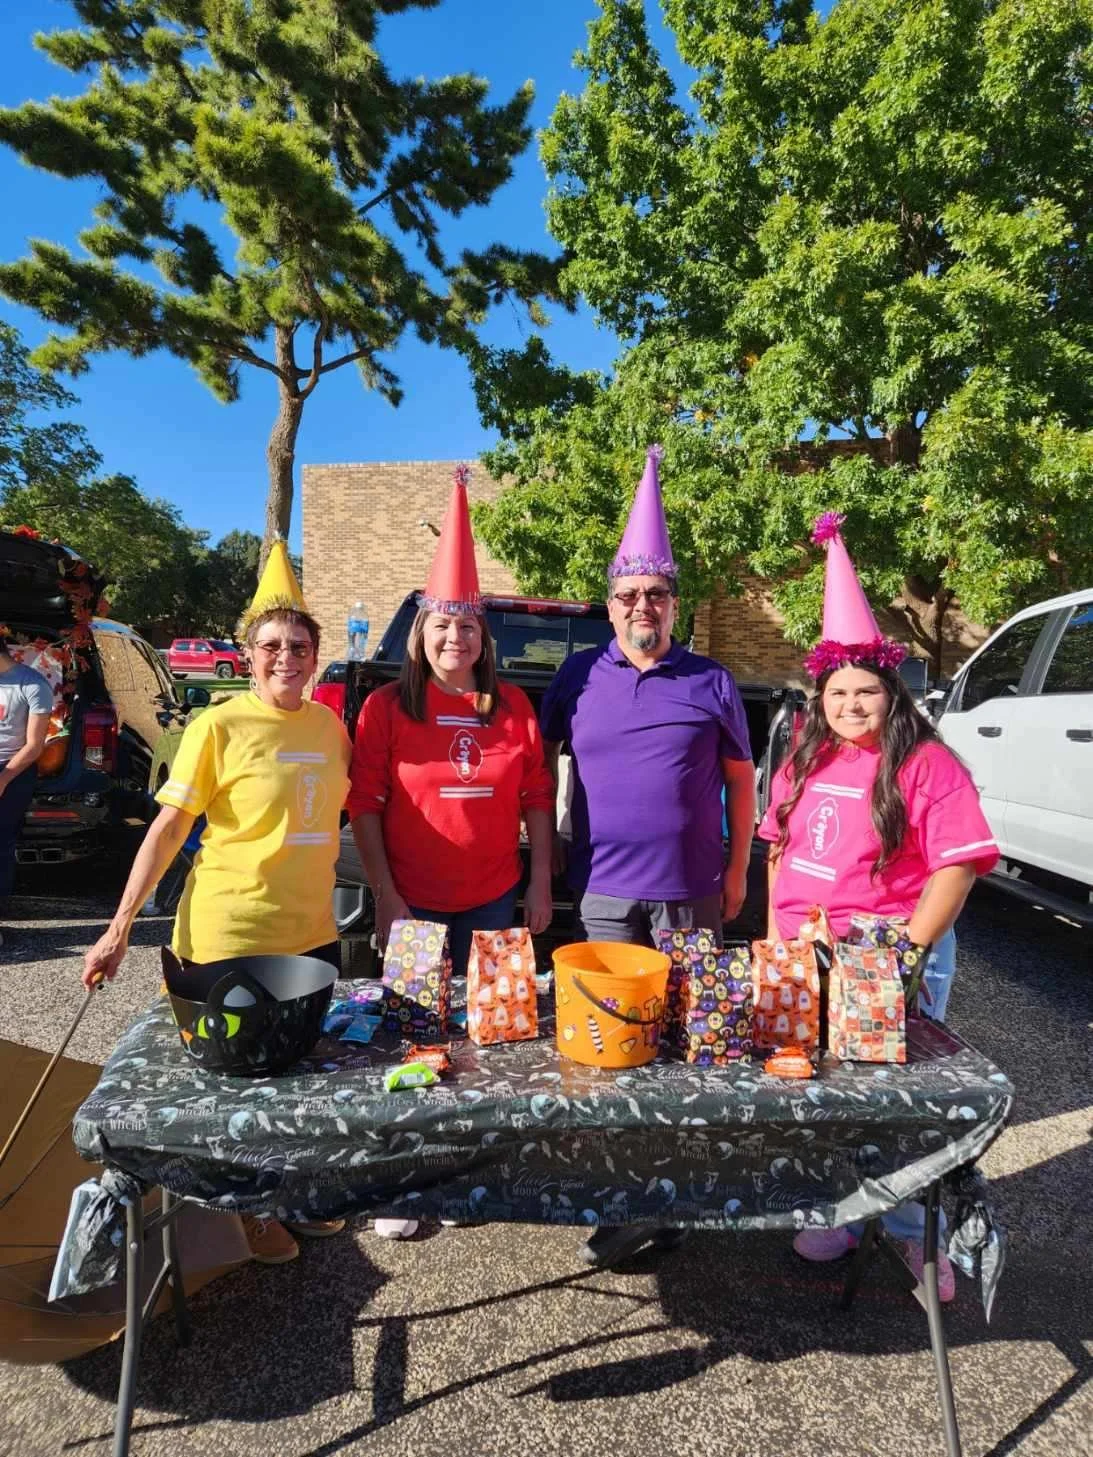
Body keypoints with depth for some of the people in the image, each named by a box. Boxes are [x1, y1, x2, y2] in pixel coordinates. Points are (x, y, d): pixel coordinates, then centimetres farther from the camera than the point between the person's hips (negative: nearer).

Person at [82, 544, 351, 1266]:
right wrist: (119, 928, -9)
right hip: (229, 937, -5)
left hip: (314, 933, 5)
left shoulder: (330, 725, 3)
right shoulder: (220, 726, -12)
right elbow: (169, 827, -9)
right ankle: (250, 1208, 36)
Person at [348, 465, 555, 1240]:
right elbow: (365, 808, -6)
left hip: (491, 902, 2)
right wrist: (387, 900, -10)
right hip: (414, 904, -2)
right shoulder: (387, 707, -5)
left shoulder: (514, 707, 1)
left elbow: (537, 799, 4)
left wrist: (541, 885, 2)